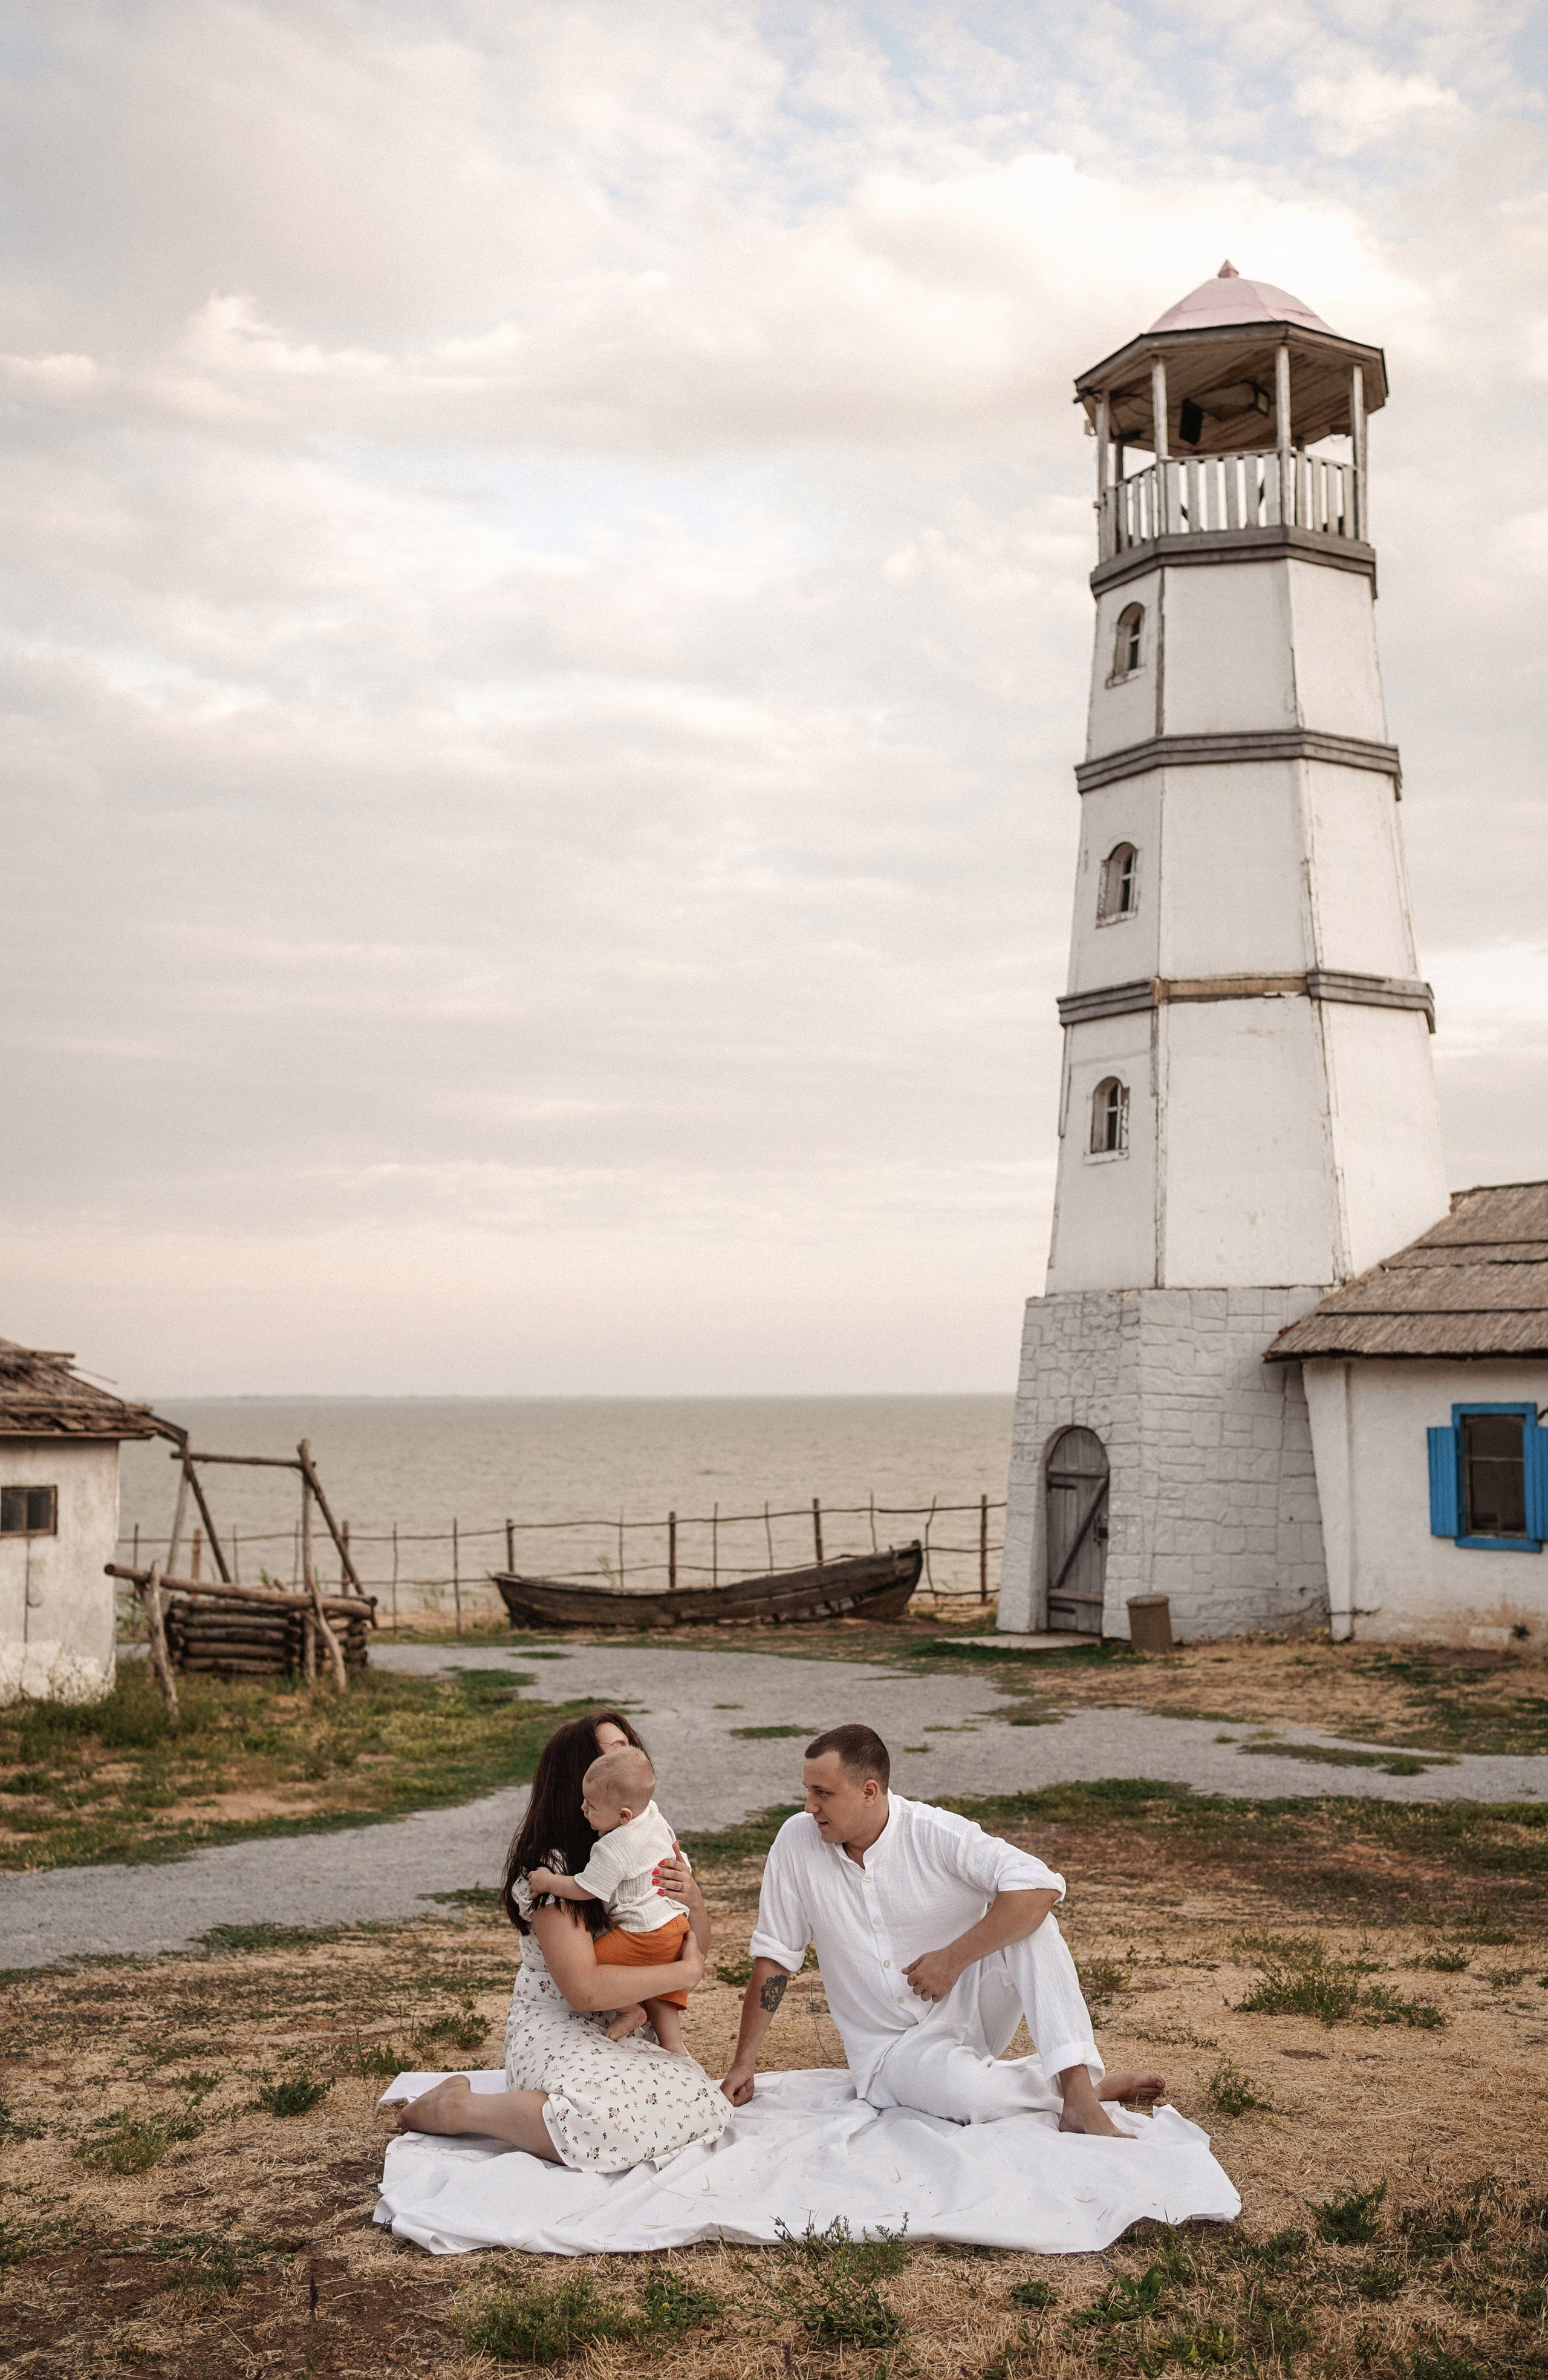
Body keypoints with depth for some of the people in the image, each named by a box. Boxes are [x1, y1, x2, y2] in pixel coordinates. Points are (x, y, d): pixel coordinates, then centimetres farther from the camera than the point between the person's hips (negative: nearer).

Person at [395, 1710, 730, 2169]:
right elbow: (584, 1989, -24)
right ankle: (455, 2106, -10)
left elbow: (697, 1949, 12)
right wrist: (685, 1972, -17)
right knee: (611, 2125, -35)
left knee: (702, 2106, -19)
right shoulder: (551, 1865, -17)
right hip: (556, 2031, -7)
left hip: (625, 2030, 7)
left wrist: (694, 1900, -11)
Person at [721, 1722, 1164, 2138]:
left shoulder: (936, 1834, -14)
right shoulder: (797, 1841, -7)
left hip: (969, 2006, 0)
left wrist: (954, 1959, -25)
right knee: (965, 2093, -34)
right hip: (894, 2049, 0)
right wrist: (744, 2064, 2)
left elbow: (1041, 1886, -25)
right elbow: (774, 1954, 2)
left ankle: (1079, 2090, -28)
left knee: (1026, 1917, -28)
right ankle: (1097, 2085, -8)